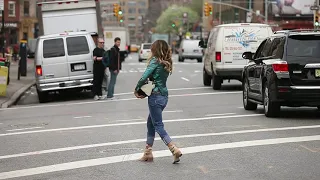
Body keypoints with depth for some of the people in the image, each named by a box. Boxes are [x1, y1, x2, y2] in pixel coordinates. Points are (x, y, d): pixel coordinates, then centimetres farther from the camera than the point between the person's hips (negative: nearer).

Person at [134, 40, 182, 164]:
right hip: (164, 96, 8)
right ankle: (148, 153, 20)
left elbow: (144, 78, -20)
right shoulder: (166, 63, 10)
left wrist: (136, 89, -3)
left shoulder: (155, 61, -14)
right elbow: (159, 79, 9)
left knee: (158, 126, -4)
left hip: (155, 96, -8)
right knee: (150, 124, 17)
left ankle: (174, 150, -15)